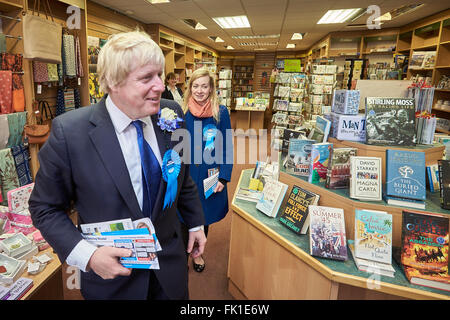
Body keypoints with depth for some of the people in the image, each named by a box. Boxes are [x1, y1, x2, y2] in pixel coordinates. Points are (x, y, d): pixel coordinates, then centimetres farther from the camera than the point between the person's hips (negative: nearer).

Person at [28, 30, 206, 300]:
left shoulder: (171, 114, -10)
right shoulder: (69, 132, -20)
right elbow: (45, 207, -8)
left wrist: (196, 223, 11)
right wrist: (87, 255, -20)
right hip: (112, 272, -2)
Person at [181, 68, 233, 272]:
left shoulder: (221, 112, -5)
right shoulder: (182, 112, -2)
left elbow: (227, 147, -4)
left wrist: (223, 178, -10)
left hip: (209, 175, 0)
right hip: (185, 174, 1)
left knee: (204, 215, 14)